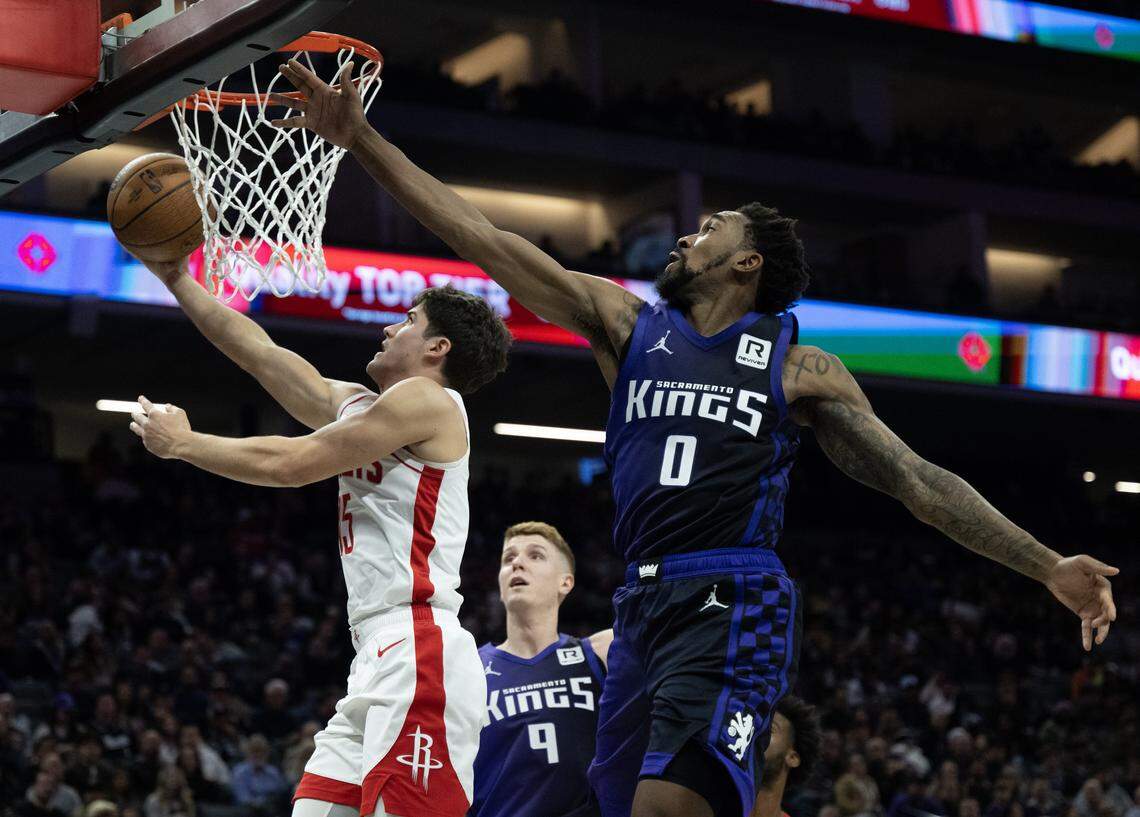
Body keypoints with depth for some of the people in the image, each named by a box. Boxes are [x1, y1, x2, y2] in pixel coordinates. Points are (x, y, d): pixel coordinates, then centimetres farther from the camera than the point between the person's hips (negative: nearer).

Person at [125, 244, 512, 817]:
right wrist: (177, 280, 28)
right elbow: (261, 354, 27)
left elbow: (289, 463, -6)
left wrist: (181, 442, 6)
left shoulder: (427, 399, -3)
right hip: (380, 656, 10)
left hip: (418, 651, -10)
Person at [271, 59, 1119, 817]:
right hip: (645, 607, 5)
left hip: (736, 609, -5)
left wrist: (1048, 566, 0)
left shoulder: (800, 367, 6)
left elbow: (917, 479, 7)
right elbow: (486, 241, 11)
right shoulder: (626, 322, 15)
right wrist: (363, 140, 6)